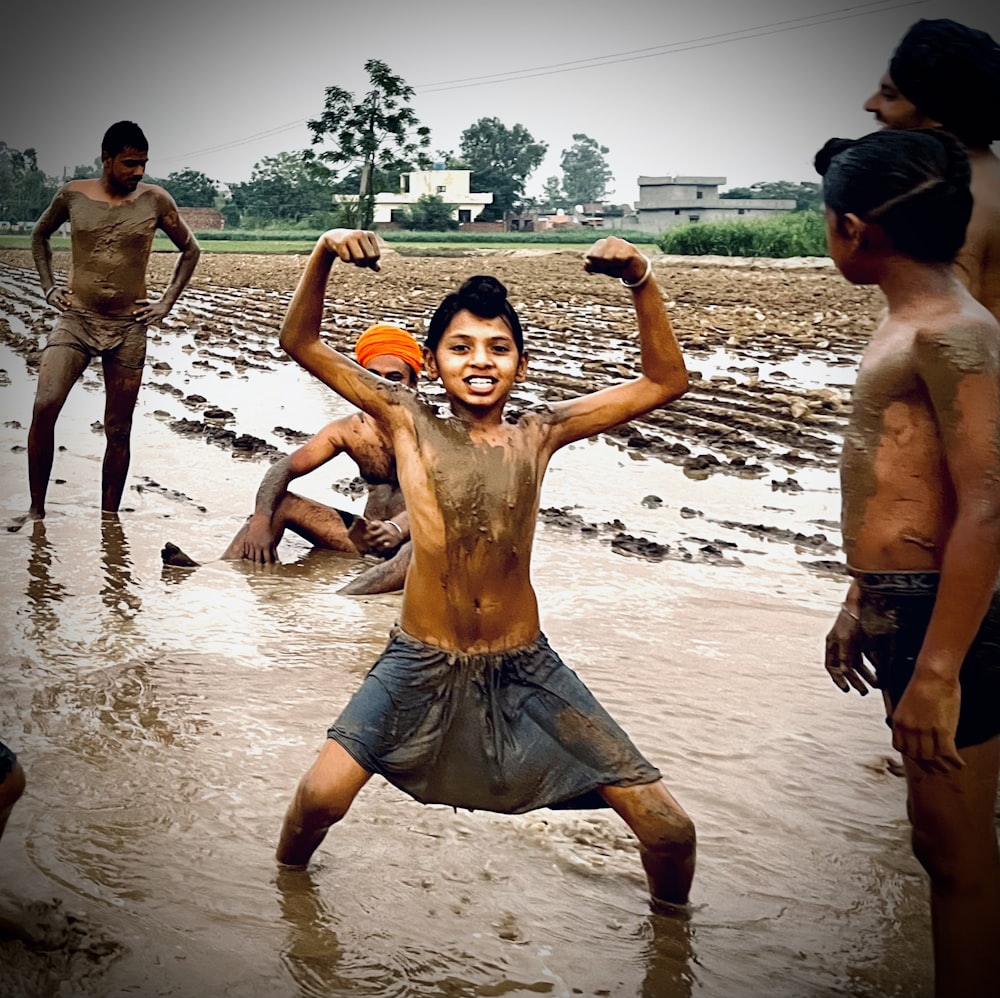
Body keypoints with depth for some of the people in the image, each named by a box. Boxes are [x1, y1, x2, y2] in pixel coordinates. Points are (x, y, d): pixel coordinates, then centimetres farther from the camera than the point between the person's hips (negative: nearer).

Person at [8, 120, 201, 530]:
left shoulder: (154, 200, -1)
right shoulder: (73, 195, 0)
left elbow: (190, 249, 12)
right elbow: (40, 234, 19)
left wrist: (167, 302, 5)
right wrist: (48, 286, 9)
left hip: (128, 327, 0)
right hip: (75, 320, 0)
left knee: (118, 431, 4)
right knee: (44, 407, -19)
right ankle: (36, 509, -8)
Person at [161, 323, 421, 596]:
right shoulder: (350, 430, 7)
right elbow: (282, 469, 0)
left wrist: (397, 529, -47)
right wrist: (260, 521, -21)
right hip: (366, 539, 6)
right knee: (278, 503, -6)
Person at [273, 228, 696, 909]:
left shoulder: (538, 436, -1)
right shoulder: (409, 423, -2)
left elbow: (666, 382, 0)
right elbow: (302, 343, -2)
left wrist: (641, 281, -11)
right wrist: (324, 257, -17)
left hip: (524, 669, 1)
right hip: (420, 663, -1)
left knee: (669, 830, -3)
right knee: (320, 796, -17)